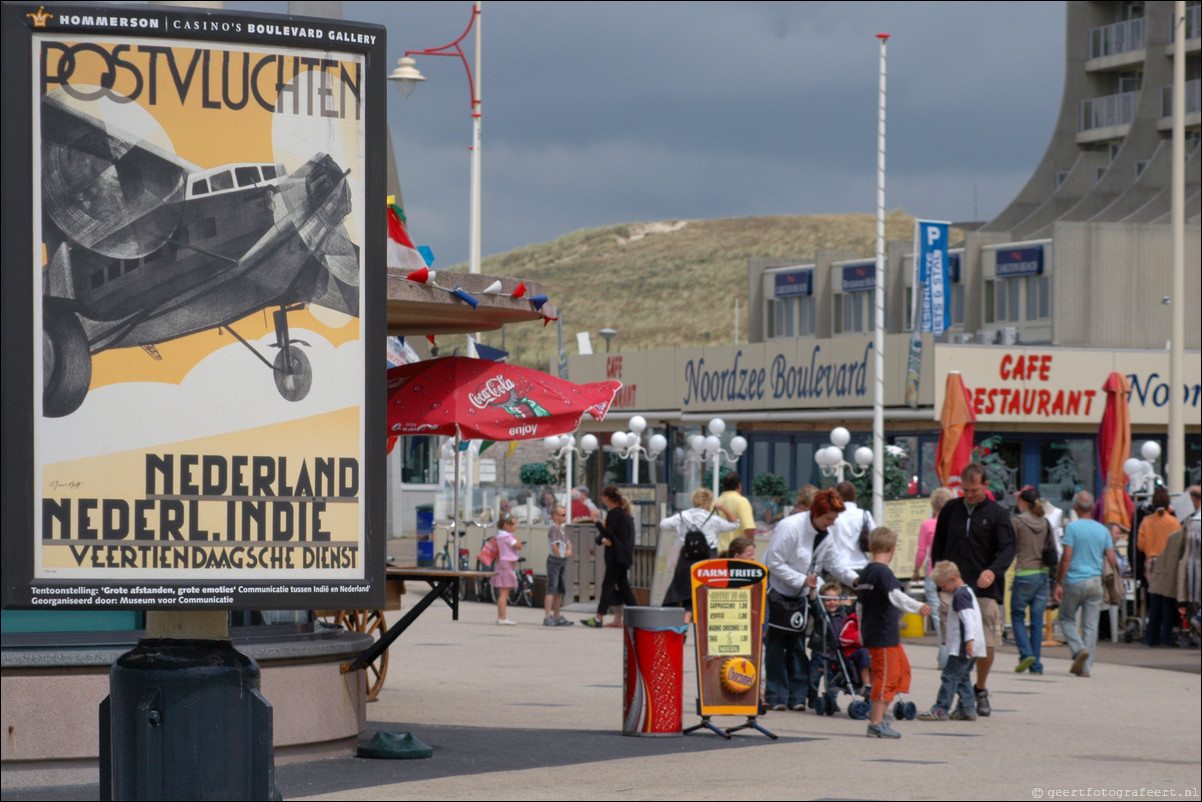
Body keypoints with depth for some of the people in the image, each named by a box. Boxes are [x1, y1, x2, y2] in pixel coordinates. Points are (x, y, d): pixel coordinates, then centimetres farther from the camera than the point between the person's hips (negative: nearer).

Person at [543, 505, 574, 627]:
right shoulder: (554, 528, -12)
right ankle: (547, 617, -10)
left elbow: (568, 543, 27)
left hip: (562, 562, 10)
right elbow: (554, 544, -21)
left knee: (559, 591, 13)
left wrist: (569, 550, 8)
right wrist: (558, 556, -13)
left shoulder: (561, 528, 17)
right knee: (552, 590, -9)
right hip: (555, 561, -10)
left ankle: (558, 617, 19)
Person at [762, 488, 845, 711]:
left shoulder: (823, 533, 0)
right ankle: (776, 697, 3)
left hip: (798, 596, 6)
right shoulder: (790, 527, -21)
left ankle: (797, 696, 7)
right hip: (776, 593, -6)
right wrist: (803, 580, -21)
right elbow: (774, 563, -20)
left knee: (797, 646, 3)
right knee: (775, 646, -2)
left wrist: (816, 584, -5)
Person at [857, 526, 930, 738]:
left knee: (902, 669, 16)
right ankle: (876, 724, -2)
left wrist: (863, 632, 31)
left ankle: (877, 713, 17)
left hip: (871, 632, 9)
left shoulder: (865, 573, 13)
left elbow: (859, 606, 21)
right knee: (885, 676, -5)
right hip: (884, 635, -9)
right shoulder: (884, 572, -15)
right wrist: (917, 606, -45)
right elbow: (895, 595, -32)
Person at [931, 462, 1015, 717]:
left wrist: (993, 570, -24)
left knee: (986, 645, 2)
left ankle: (980, 691, 23)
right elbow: (938, 545, 22)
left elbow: (1007, 549, -5)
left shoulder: (997, 514, 4)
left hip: (986, 590, -1)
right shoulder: (950, 510, 13)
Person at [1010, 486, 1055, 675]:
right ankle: (1036, 665, 6)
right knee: (1037, 619, 7)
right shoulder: (1045, 522, 7)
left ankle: (1026, 654, -10)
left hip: (1024, 573, -5)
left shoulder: (1017, 521, -6)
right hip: (1042, 574, 5)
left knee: (1017, 616, 8)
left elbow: (1009, 550, -6)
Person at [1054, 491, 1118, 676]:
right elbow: (1112, 560, 6)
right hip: (1095, 581, 4)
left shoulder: (1072, 528, -7)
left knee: (1066, 619, 13)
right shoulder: (1103, 530, 6)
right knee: (1090, 625, 6)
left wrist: (1059, 584, -8)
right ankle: (1085, 667, 3)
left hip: (1074, 581, -4)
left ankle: (1079, 649, -11)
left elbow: (1066, 558, -12)